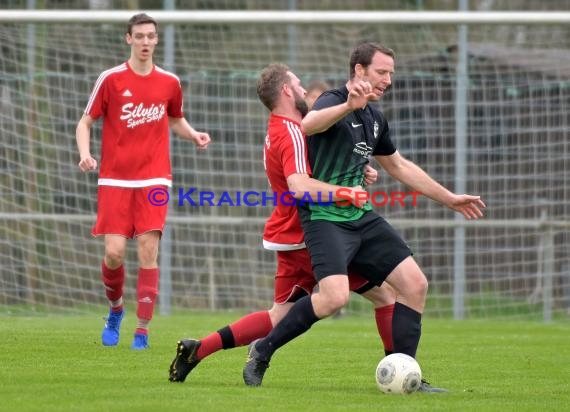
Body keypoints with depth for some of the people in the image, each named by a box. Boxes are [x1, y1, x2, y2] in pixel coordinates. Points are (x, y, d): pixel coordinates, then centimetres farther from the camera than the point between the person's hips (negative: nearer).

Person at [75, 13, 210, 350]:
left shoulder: (169, 82, 6)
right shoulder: (111, 79, -1)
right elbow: (86, 122, 4)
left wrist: (194, 135, 1)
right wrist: (85, 154, -15)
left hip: (154, 179, 1)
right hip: (115, 179, -1)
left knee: (148, 252, -10)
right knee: (114, 252, -8)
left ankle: (143, 331, -5)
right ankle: (116, 309, 23)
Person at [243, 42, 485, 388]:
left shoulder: (375, 118, 14)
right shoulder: (334, 102, -12)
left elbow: (399, 166, 29)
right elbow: (308, 126, -37)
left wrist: (449, 198, 32)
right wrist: (349, 106, -55)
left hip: (362, 217, 8)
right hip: (325, 217, -8)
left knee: (415, 284, -2)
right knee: (335, 297, -25)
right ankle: (263, 350, -6)